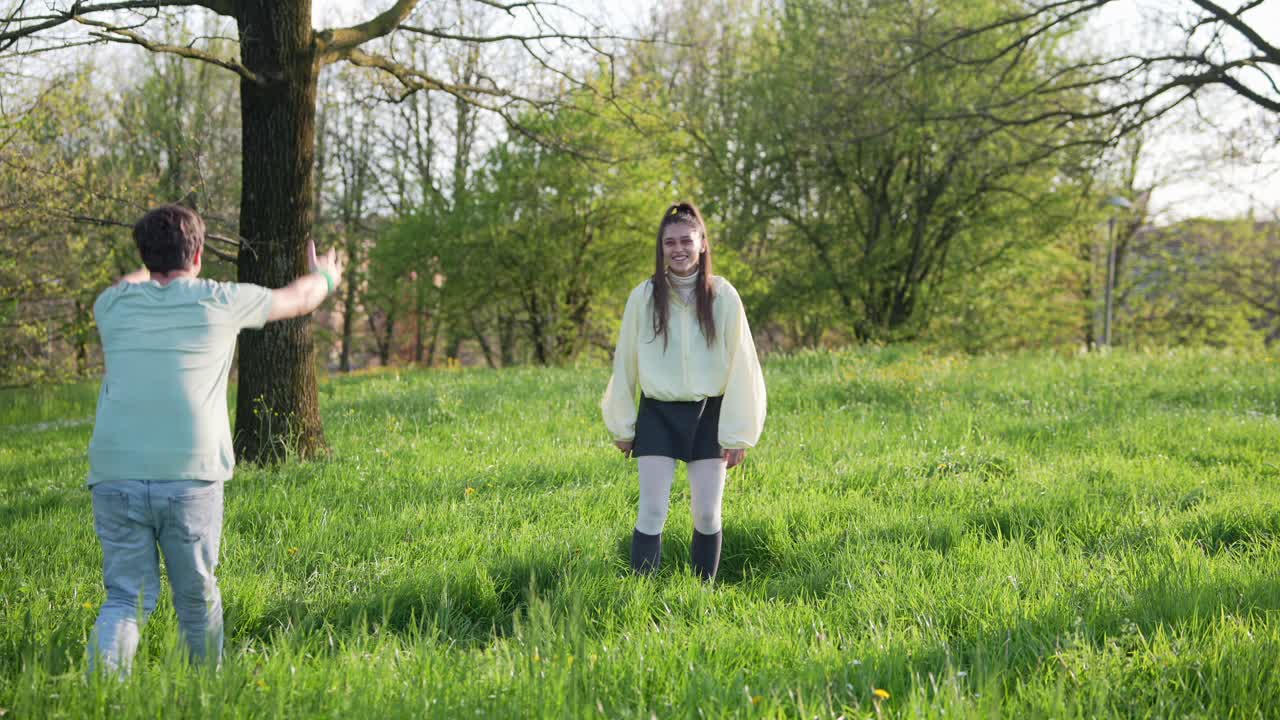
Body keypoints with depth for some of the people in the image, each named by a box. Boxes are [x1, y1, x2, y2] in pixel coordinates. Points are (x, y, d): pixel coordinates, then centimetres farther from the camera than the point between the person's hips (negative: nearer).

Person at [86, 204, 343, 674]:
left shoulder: (115, 305, 10)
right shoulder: (220, 302, 4)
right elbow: (297, 300, 23)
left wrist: (148, 272, 61)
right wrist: (324, 276, 46)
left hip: (115, 476, 2)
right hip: (190, 477, -2)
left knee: (125, 596, 5)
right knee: (197, 596, 12)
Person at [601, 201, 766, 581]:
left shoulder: (723, 297, -6)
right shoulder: (644, 297, -5)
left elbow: (740, 366, -3)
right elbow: (625, 364, 3)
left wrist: (738, 434, -3)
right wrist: (622, 427, 7)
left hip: (709, 415, 0)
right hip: (658, 414, 0)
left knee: (707, 515, 3)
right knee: (652, 512, -8)